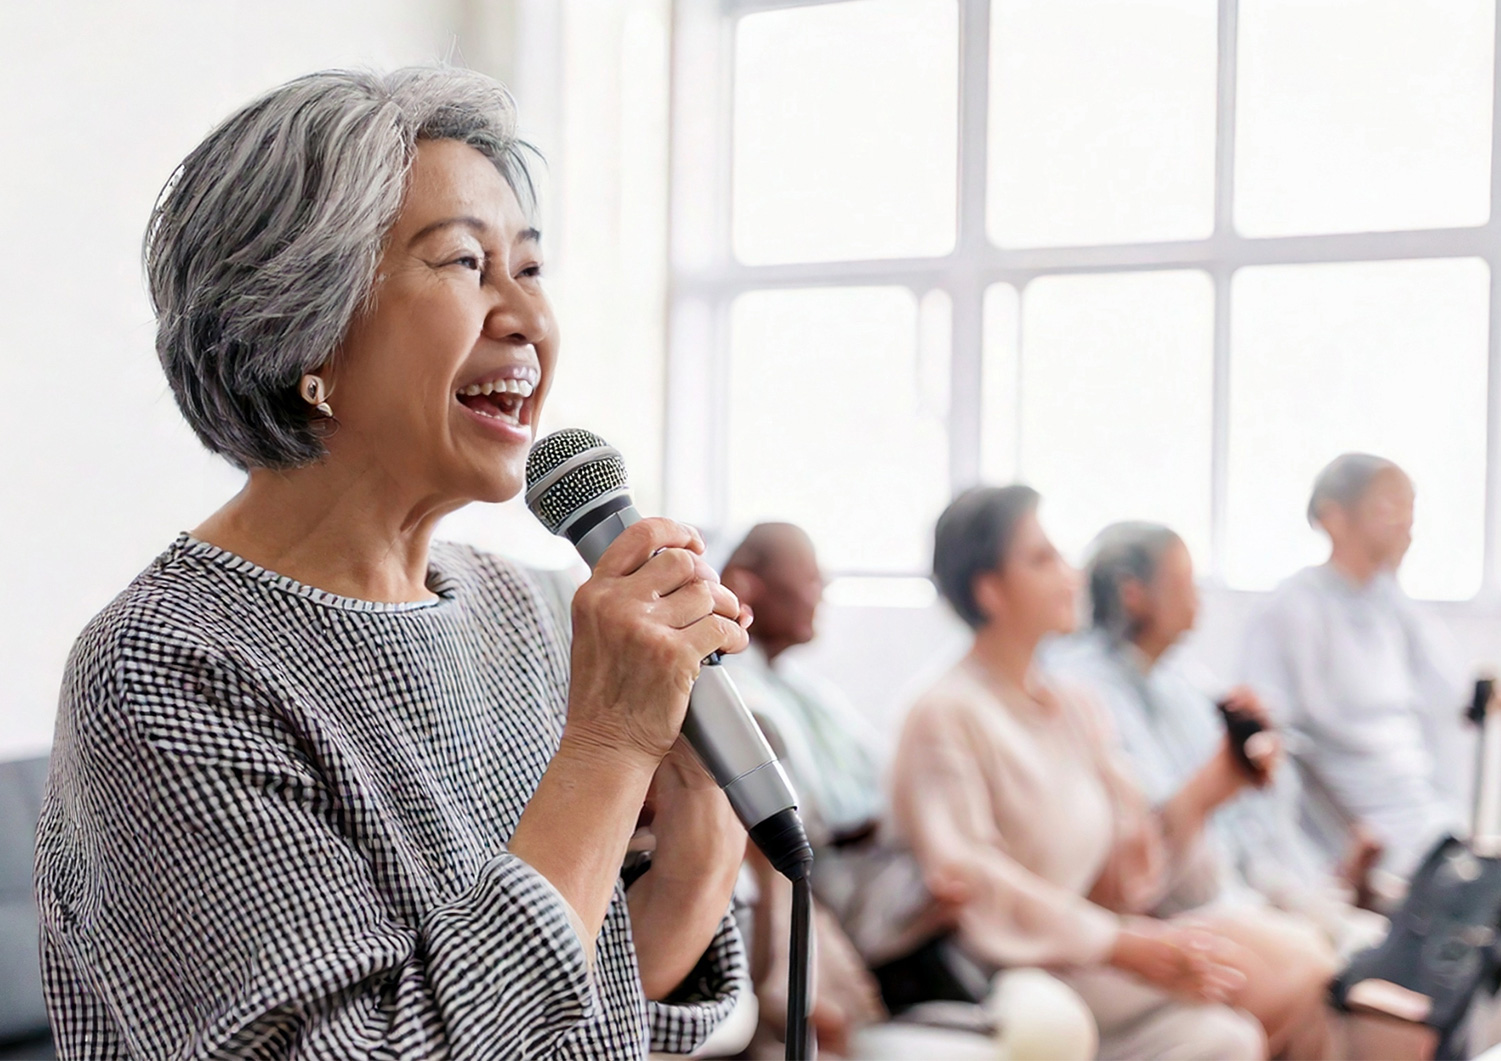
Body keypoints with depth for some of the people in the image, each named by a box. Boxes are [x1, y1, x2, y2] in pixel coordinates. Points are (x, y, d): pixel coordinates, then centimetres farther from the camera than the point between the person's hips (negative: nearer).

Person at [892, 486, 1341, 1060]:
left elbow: (1130, 858, 10)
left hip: (1097, 938, 8)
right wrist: (1126, 947, -22)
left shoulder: (1075, 708, 17)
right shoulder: (945, 716, -7)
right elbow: (975, 888, -17)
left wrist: (1210, 789, -6)